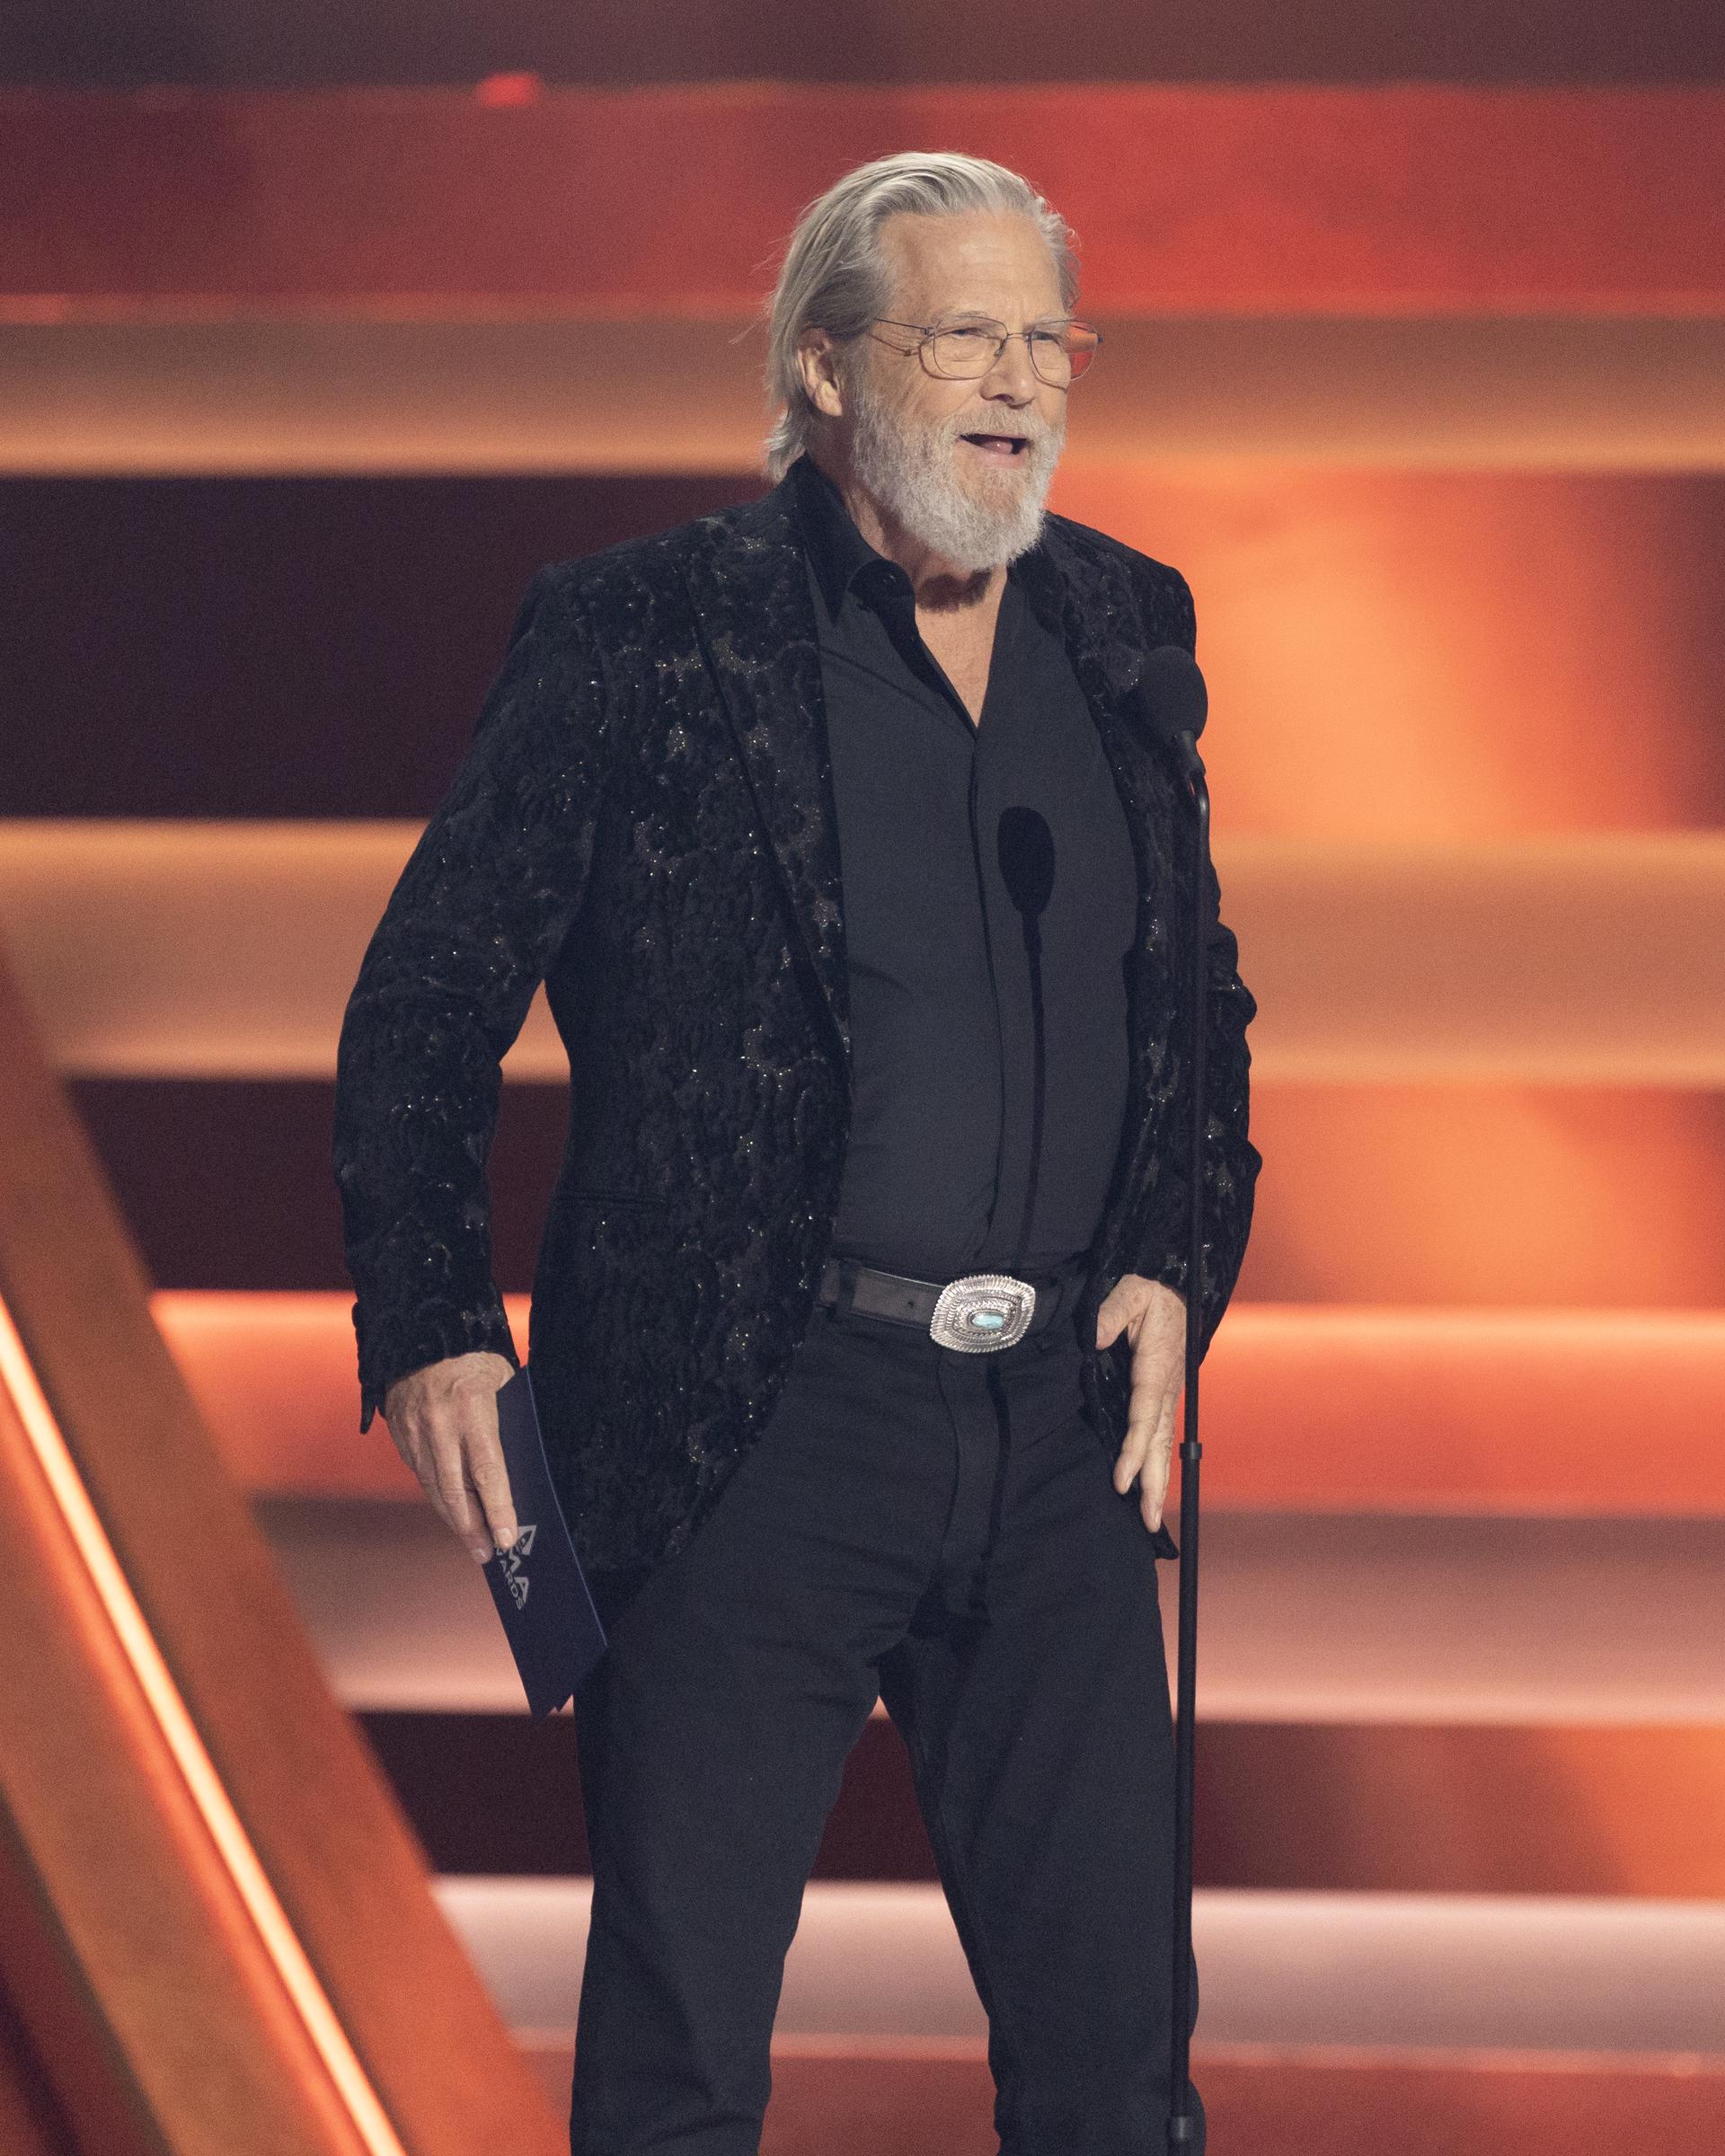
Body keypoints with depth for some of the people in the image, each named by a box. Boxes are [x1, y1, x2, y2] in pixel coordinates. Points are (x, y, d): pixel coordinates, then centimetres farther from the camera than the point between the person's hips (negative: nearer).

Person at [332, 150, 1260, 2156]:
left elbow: (1202, 996, 22)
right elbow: (424, 1008, -1)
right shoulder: (640, 634, -4)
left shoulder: (1126, 629, 11)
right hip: (753, 1425, -4)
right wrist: (428, 1328, -11)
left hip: (1063, 1425, 5)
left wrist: (1179, 1258, 6)